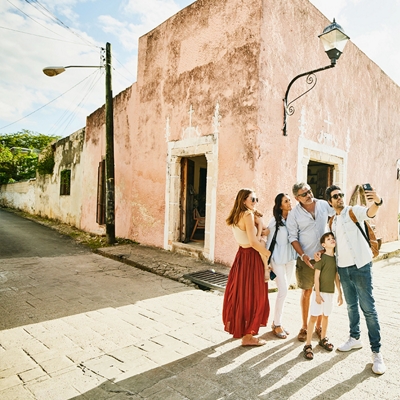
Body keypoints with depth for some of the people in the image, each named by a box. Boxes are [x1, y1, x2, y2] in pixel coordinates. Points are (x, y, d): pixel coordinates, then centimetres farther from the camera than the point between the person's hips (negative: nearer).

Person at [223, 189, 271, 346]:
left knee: (240, 293, 19)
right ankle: (248, 336, 15)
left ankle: (236, 326, 35)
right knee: (251, 296, 3)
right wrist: (269, 254, -11)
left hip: (241, 256, 9)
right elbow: (253, 242, -22)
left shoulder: (237, 216, 9)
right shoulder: (248, 215, -18)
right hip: (250, 258, -9)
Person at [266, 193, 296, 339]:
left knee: (283, 291, 12)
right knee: (283, 291, -5)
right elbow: (269, 242, -6)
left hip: (290, 259, 5)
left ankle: (276, 322, 26)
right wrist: (268, 262, -6)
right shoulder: (275, 221, -10)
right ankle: (277, 325, 12)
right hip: (278, 260, -5)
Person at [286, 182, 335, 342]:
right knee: (306, 292, 8)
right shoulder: (294, 214, -7)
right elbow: (293, 237, -6)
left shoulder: (324, 205, -2)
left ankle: (319, 326, 28)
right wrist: (303, 255, -16)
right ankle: (304, 327, 24)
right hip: (306, 258, -2)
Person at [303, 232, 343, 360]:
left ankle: (323, 339, 35)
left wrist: (340, 293, 11)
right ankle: (308, 345, 5)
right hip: (319, 292, -6)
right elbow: (316, 276, -13)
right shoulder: (321, 257, -13)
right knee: (313, 317, -2)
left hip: (330, 293, 6)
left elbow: (337, 277, 11)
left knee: (326, 316, 17)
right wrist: (317, 293, -15)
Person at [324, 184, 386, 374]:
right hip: (343, 268, 6)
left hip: (360, 266, -6)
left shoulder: (354, 211, -6)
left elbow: (369, 212, -29)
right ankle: (355, 338, 34)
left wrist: (377, 202, -50)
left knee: (368, 308, -2)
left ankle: (376, 352, 8)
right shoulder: (333, 221, 11)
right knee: (351, 306, 18)